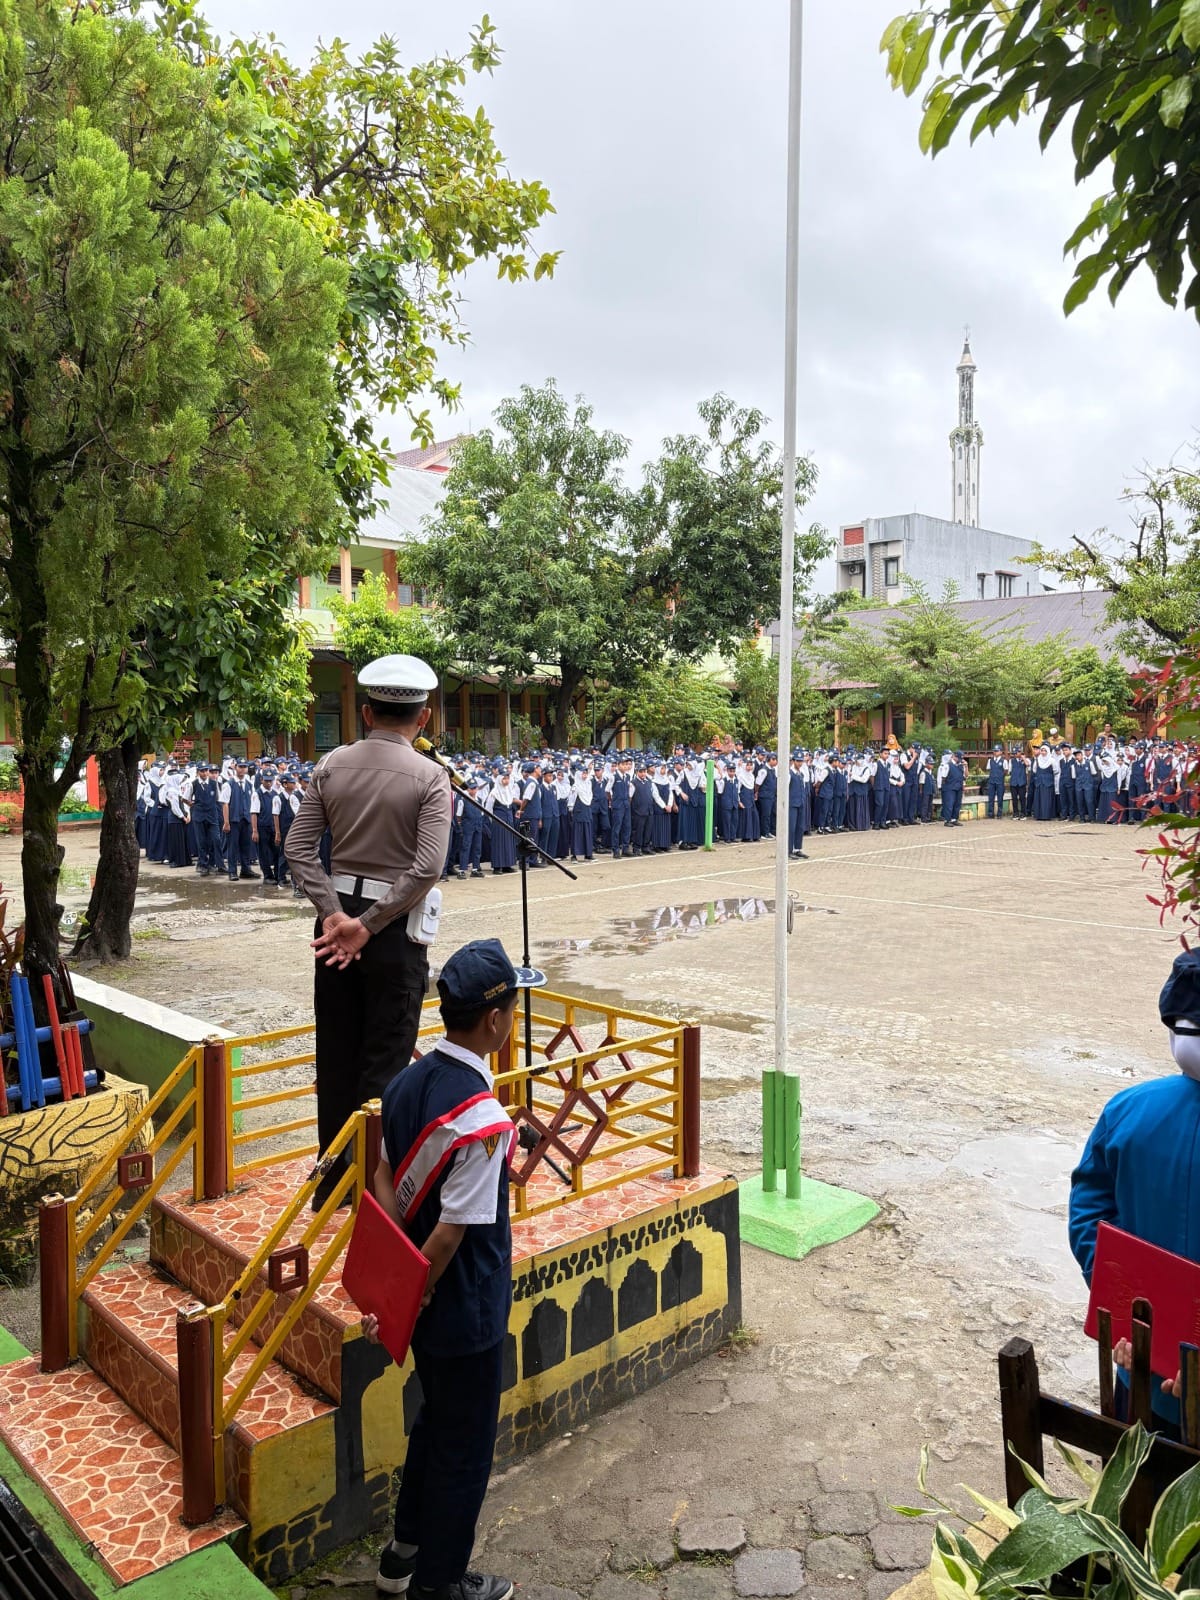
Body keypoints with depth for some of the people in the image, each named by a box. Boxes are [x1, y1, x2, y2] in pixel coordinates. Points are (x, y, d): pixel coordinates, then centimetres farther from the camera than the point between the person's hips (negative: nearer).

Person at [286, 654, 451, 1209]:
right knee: (385, 1059, 6)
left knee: (335, 1054, 14)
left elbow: (298, 848, -4)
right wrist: (370, 925, -14)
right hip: (395, 925, -4)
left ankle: (331, 1183, 27)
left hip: (337, 916, 4)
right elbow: (427, 868, -19)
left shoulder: (331, 765, 1)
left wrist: (335, 913, -7)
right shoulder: (429, 776, -10)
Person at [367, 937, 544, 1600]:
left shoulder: (407, 1081, -5)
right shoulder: (482, 1117, -30)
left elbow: (386, 1179, 1)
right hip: (465, 1306, -8)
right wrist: (409, 1300, -13)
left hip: (426, 1299, 8)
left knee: (435, 1417, 28)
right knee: (465, 1445, 15)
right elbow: (451, 1231, -26)